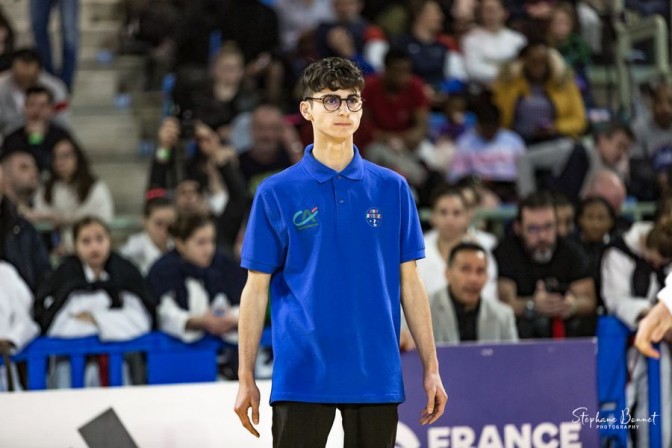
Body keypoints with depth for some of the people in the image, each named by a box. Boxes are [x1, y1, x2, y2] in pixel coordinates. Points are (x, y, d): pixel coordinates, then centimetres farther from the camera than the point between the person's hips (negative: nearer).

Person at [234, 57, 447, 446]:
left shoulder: (392, 189, 7)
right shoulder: (276, 193, 2)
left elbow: (409, 283, 8)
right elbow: (257, 289, 3)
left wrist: (431, 369, 3)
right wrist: (246, 377, -1)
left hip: (377, 376, 2)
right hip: (302, 378, -2)